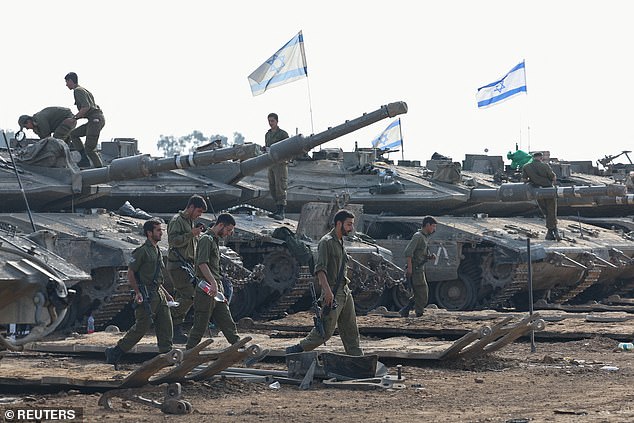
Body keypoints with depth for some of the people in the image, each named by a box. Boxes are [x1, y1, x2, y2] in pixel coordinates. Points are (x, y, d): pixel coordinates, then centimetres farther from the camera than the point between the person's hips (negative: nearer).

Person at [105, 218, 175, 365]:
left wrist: (166, 294, 22)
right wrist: (138, 293, -18)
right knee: (142, 326, -7)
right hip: (146, 295, -9)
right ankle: (115, 352, 3)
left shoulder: (157, 251, 17)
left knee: (166, 325, 3)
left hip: (158, 293, 9)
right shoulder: (142, 251, -11)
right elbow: (130, 273, -11)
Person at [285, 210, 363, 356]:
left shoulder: (340, 242, 17)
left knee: (351, 330, 8)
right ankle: (297, 350, 2)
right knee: (326, 330, -8)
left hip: (345, 291, 9)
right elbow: (320, 269, -21)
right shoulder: (326, 242, -12)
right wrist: (327, 290, -30)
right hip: (333, 293, -9)